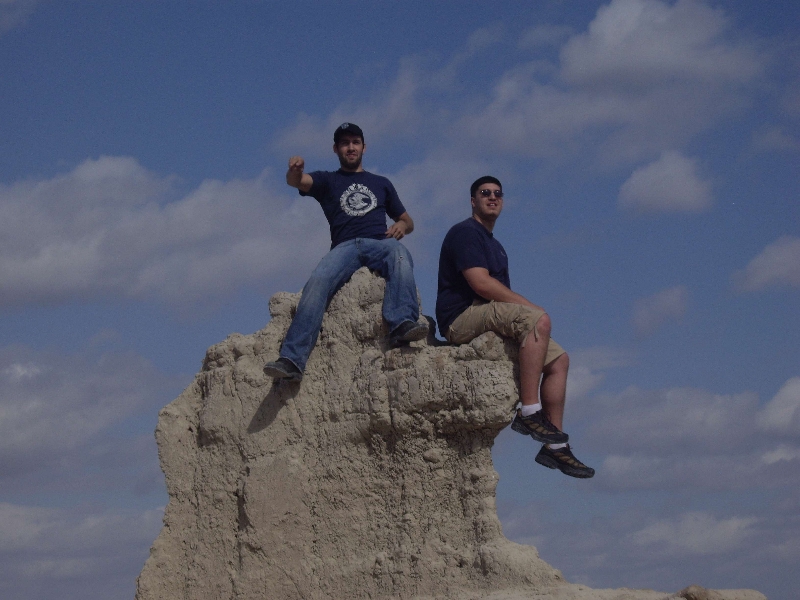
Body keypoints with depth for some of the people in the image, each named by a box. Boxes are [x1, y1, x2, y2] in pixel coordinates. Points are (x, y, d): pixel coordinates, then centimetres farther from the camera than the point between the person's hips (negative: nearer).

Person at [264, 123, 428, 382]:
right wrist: (294, 170, -22)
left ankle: (402, 324, -55)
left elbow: (408, 221, 32)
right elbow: (297, 182, 4)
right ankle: (292, 360, -43)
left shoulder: (381, 183, 32)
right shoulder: (327, 181, 25)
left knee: (399, 253, -37)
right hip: (345, 246, -1)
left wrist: (402, 226, 6)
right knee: (317, 282, -31)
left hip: (380, 243, 1)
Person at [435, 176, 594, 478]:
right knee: (538, 319, -31)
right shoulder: (465, 233, -5)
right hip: (462, 319, -10)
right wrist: (529, 306, -14)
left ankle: (554, 446, 0)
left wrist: (528, 309, 2)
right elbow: (481, 283, -18)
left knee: (558, 359, 3)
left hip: (489, 320, 10)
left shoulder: (493, 245, 27)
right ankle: (529, 411, -36)